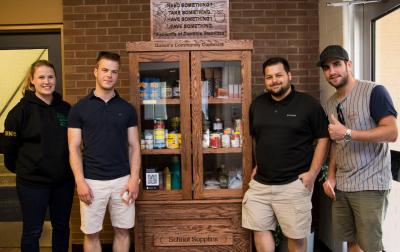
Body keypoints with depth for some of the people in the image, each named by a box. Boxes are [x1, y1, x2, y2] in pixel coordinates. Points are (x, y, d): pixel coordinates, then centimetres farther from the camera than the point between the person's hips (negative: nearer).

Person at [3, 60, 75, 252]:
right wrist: (18, 169, 5)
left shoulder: (65, 108, 1)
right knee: (32, 232, 9)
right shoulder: (22, 109, -10)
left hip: (64, 180, 4)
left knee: (62, 227, 17)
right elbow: (9, 146, -6)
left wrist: (70, 168, 9)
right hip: (32, 182, -3)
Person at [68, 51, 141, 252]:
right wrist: (80, 181, -10)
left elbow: (134, 146, 5)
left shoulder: (127, 108, 5)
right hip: (92, 181, -1)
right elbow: (74, 148, -2)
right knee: (91, 233, 9)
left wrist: (134, 178, -5)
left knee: (122, 230, 11)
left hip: (122, 180, 2)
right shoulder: (79, 108, -1)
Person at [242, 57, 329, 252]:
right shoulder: (257, 105, 8)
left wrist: (312, 173, -11)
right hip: (260, 183, 4)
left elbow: (323, 139, -4)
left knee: (296, 235, 7)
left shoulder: (309, 104, -6)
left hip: (294, 184, -4)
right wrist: (258, 164, 12)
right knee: (260, 229, 9)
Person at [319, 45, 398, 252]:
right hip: (341, 185, 6)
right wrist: (331, 176, 8)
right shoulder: (331, 103, 12)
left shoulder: (374, 92, -9)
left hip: (370, 185, -6)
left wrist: (348, 133, -23)